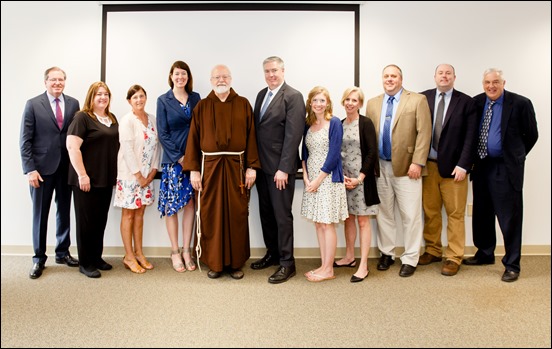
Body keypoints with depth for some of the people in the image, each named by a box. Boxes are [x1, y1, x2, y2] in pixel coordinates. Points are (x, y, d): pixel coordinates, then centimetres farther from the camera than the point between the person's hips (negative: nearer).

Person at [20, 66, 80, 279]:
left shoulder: (73, 104, 6)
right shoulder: (33, 104, -1)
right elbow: (25, 140, -4)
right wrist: (30, 169, -11)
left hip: (67, 168, 3)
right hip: (42, 168, -2)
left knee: (64, 212, 12)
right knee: (40, 214, 6)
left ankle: (62, 253, 26)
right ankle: (39, 258, 19)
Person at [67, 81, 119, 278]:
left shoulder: (112, 119, 13)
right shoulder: (83, 117, -8)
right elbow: (72, 146, -15)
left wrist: (116, 173, 12)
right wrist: (82, 175, -18)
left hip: (106, 179, 6)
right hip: (87, 179, -6)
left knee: (101, 220, 13)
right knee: (86, 221, 4)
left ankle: (97, 257, 27)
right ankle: (85, 263, 16)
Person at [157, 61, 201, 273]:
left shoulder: (195, 98, 9)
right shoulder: (163, 100, 3)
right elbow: (162, 133, -1)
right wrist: (179, 157, -10)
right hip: (172, 159, -2)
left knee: (190, 203, 3)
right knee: (172, 205, 1)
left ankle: (186, 250, 13)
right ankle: (175, 252, 12)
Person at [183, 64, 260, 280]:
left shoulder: (243, 104, 6)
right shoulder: (202, 107, 7)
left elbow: (251, 136, 3)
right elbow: (193, 138, 3)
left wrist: (252, 167, -4)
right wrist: (193, 169, -3)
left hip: (236, 167, 0)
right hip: (210, 167, 0)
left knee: (237, 215, 4)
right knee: (210, 215, 4)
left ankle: (236, 263, 17)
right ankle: (214, 262, 17)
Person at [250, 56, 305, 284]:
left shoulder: (293, 96, -9)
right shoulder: (261, 94, 14)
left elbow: (293, 135, -16)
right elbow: (256, 128, 13)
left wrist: (283, 168, -19)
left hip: (280, 167, -7)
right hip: (261, 165, 7)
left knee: (282, 215, 1)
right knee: (266, 213, 15)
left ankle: (287, 263, 14)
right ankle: (272, 254, 31)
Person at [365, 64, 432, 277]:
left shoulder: (418, 100, 0)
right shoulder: (372, 104, 12)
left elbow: (424, 133, -6)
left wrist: (417, 162, -14)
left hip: (407, 167, -3)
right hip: (380, 167, 4)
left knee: (410, 215, 1)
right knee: (383, 213, 12)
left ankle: (410, 259, 14)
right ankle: (386, 253, 26)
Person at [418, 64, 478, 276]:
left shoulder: (466, 102, 1)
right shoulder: (423, 98, 5)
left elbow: (470, 137, -3)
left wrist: (463, 165, -11)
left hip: (453, 167, -2)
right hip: (428, 165, 2)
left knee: (455, 213, 4)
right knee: (430, 212, 10)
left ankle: (454, 257, 14)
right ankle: (433, 251, 26)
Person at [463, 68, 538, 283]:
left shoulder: (520, 104, -8)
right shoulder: (476, 102, 4)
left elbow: (531, 135, 0)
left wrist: (514, 157, 6)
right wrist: (473, 160, 9)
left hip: (506, 168, -5)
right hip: (482, 166, 5)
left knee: (509, 217, 1)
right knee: (482, 214, 15)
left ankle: (512, 264, 15)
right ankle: (485, 254, 33)